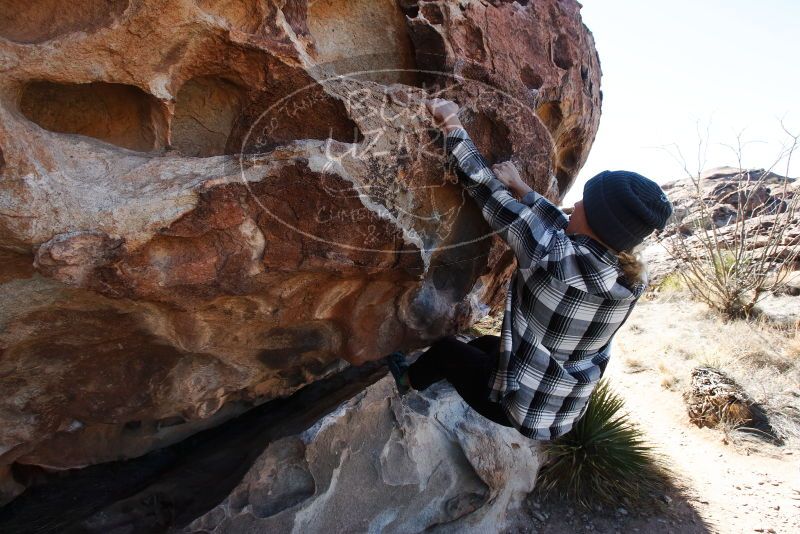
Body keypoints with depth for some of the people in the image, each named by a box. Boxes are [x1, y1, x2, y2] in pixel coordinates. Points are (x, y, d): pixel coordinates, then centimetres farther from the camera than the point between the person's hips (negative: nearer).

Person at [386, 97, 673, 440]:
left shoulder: (553, 257, -33)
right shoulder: (631, 280, -14)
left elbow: (485, 186, -24)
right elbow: (568, 231, 3)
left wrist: (451, 125, -12)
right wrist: (520, 188, 7)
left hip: (520, 408, -6)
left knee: (445, 348, 20)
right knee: (485, 344, 31)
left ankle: (409, 380, 49)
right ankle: (430, 377, 55)